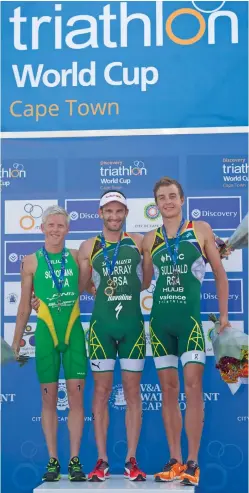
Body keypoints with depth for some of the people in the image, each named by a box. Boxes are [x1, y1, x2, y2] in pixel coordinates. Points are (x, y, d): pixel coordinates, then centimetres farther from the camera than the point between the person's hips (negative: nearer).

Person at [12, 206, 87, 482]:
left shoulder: (76, 257, 6)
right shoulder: (32, 262, 3)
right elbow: (24, 307, 7)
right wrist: (16, 342, 7)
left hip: (74, 332, 1)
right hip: (46, 333, -1)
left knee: (75, 396, -1)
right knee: (49, 398, 4)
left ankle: (75, 460, 6)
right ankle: (53, 461, 11)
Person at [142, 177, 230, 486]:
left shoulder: (200, 230, 4)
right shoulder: (150, 239, 10)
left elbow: (219, 273, 6)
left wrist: (224, 314, 1)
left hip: (190, 316, -3)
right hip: (160, 319, 3)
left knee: (192, 386, -9)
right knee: (168, 389, 6)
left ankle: (192, 462, -3)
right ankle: (174, 460, 12)